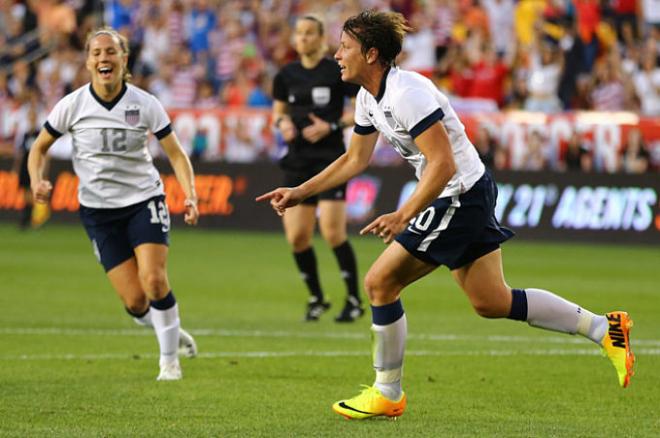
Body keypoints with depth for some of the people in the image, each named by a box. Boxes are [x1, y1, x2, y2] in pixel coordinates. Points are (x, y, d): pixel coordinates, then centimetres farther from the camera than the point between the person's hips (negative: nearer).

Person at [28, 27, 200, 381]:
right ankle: (171, 332, 26)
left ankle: (169, 359, 1)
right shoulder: (72, 105, -7)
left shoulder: (144, 104, -8)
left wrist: (190, 195, -18)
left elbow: (176, 154, -3)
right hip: (98, 209, 1)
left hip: (144, 199, -1)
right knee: (135, 302, -7)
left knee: (154, 279, -20)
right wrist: (37, 180, -14)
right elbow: (39, 147, 6)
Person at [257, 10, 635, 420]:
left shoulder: (406, 93, -23)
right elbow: (355, 159, 20)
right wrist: (300, 192, 16)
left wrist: (403, 216, -32)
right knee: (492, 302, 12)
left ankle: (387, 394, 7)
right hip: (473, 194, 10)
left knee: (380, 282, -6)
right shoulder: (369, 99, 7)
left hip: (459, 196, -10)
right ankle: (604, 328, 16)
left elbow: (443, 165, -27)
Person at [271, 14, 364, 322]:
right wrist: (282, 122, -2)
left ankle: (354, 300, 2)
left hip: (330, 158, -5)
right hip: (297, 159, 5)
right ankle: (316, 298, 19)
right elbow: (278, 109, 21)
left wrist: (331, 126, -13)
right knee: (296, 236, -1)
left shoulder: (338, 72, -5)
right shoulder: (286, 75, 8)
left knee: (333, 233, -13)